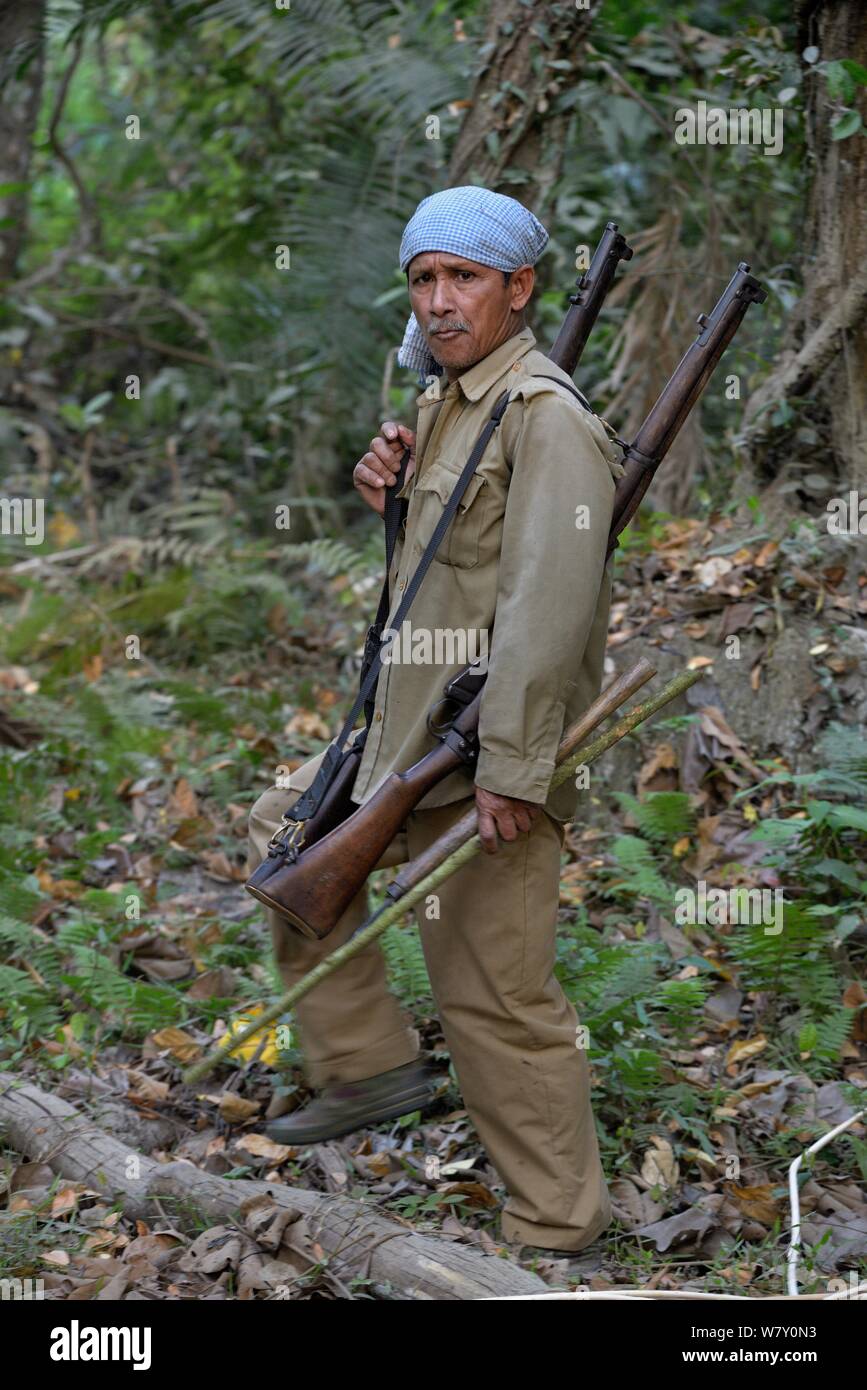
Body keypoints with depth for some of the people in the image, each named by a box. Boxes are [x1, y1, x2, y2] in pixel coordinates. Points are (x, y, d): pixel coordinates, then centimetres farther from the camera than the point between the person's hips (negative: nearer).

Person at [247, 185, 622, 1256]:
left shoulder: (545, 416, -18)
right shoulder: (444, 402, 13)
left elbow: (548, 602, -25)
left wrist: (511, 770, -27)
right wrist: (389, 491, 4)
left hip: (488, 757, -10)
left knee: (494, 996, -5)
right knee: (287, 828, 23)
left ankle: (556, 1227, 7)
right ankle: (369, 1064, 27)